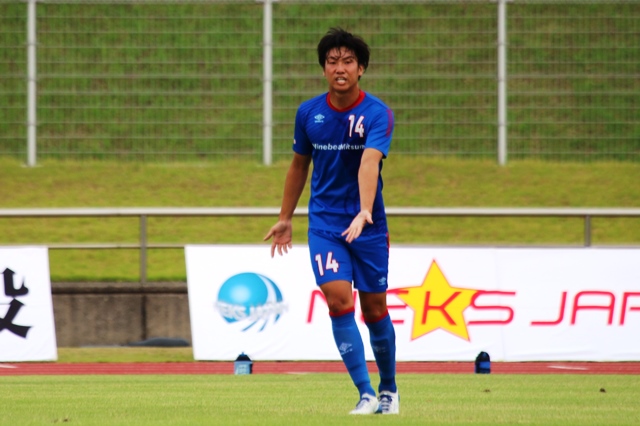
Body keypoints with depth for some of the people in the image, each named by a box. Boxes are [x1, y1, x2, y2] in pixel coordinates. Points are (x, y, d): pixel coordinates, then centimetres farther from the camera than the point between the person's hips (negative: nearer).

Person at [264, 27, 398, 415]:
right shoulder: (308, 113, 0)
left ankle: (389, 389, 28)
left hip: (369, 226, -2)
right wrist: (286, 218, 20)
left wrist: (364, 213, -44)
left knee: (374, 308, 6)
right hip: (324, 223, 2)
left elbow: (370, 162, -30)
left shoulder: (377, 113, -13)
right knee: (339, 300, -16)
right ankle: (366, 394, -13)